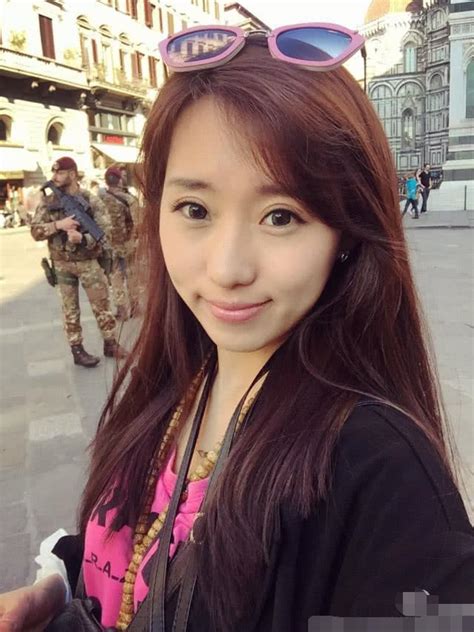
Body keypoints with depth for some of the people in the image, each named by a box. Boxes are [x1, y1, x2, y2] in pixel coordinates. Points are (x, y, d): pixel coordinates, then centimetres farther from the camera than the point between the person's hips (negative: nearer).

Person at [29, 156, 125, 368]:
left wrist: (82, 238, -27)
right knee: (70, 310, 8)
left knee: (101, 305, 6)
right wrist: (58, 225, -20)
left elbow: (105, 230, -10)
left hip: (89, 262, -1)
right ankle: (77, 351, 17)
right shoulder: (48, 202, 2)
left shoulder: (91, 201, -5)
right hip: (62, 265, 2)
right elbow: (35, 231, -3)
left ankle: (110, 344, 20)